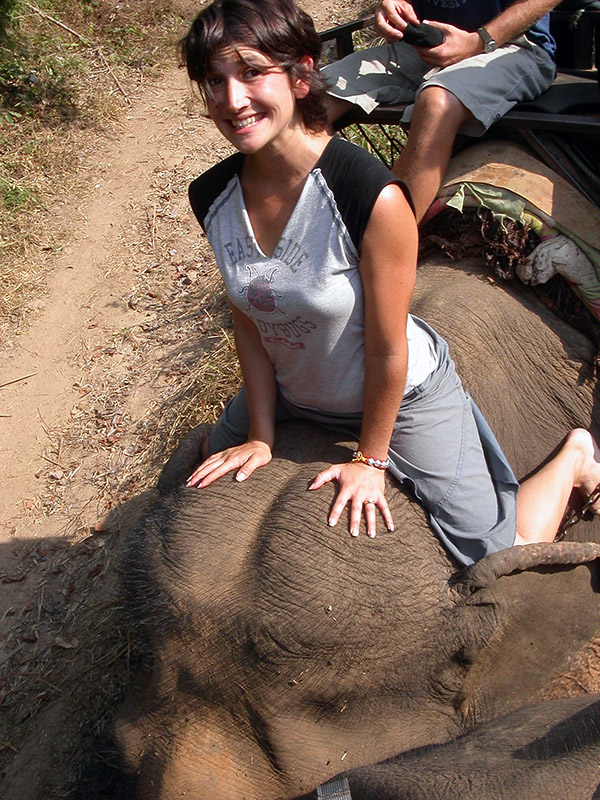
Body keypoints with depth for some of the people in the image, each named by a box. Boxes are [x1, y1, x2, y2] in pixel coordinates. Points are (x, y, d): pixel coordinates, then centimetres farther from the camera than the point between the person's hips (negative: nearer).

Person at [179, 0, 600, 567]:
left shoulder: (371, 196, -33)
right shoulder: (213, 197, -14)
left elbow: (388, 350, -22)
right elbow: (247, 321, -3)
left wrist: (370, 459, -11)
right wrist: (261, 435, 0)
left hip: (403, 397, -5)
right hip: (292, 395, 6)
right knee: (215, 462, 32)